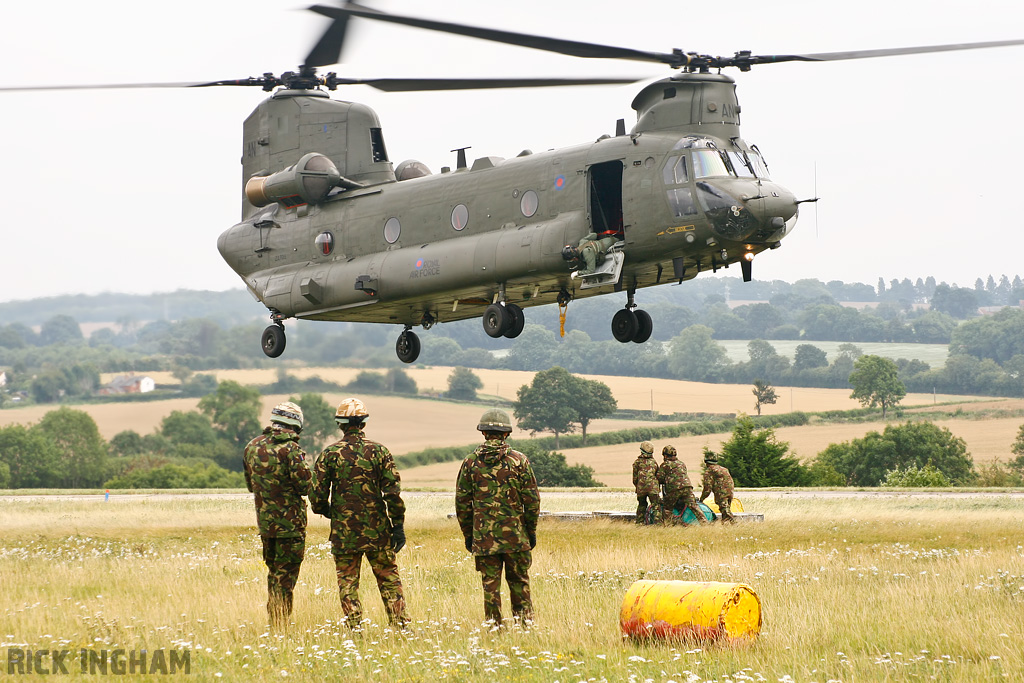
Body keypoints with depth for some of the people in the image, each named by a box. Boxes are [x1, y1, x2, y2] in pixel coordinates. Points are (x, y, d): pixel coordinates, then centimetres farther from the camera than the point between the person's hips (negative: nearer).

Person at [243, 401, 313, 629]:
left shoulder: (253, 447, 5)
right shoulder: (291, 450, -16)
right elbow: (305, 486, -17)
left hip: (264, 521, 6)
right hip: (289, 523, -6)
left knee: (274, 571, 20)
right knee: (285, 576, 0)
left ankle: (273, 619, 25)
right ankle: (280, 625, 0)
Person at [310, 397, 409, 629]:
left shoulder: (329, 454, -3)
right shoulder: (378, 451, -4)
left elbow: (318, 493, -2)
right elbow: (393, 491, -7)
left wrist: (327, 511, 19)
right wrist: (398, 525, -1)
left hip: (344, 532, 0)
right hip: (377, 530, 0)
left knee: (348, 584, 7)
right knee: (389, 580, 10)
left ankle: (355, 630, 2)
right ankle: (400, 626, 6)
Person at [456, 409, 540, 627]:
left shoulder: (470, 462, 1)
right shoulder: (519, 461, -3)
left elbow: (462, 502, 4)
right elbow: (532, 499, -2)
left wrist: (468, 534, 12)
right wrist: (531, 531, 8)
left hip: (483, 536, 1)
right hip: (515, 536, -1)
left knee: (490, 586, 5)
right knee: (520, 584, 10)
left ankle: (493, 627, 5)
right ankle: (524, 623, 10)